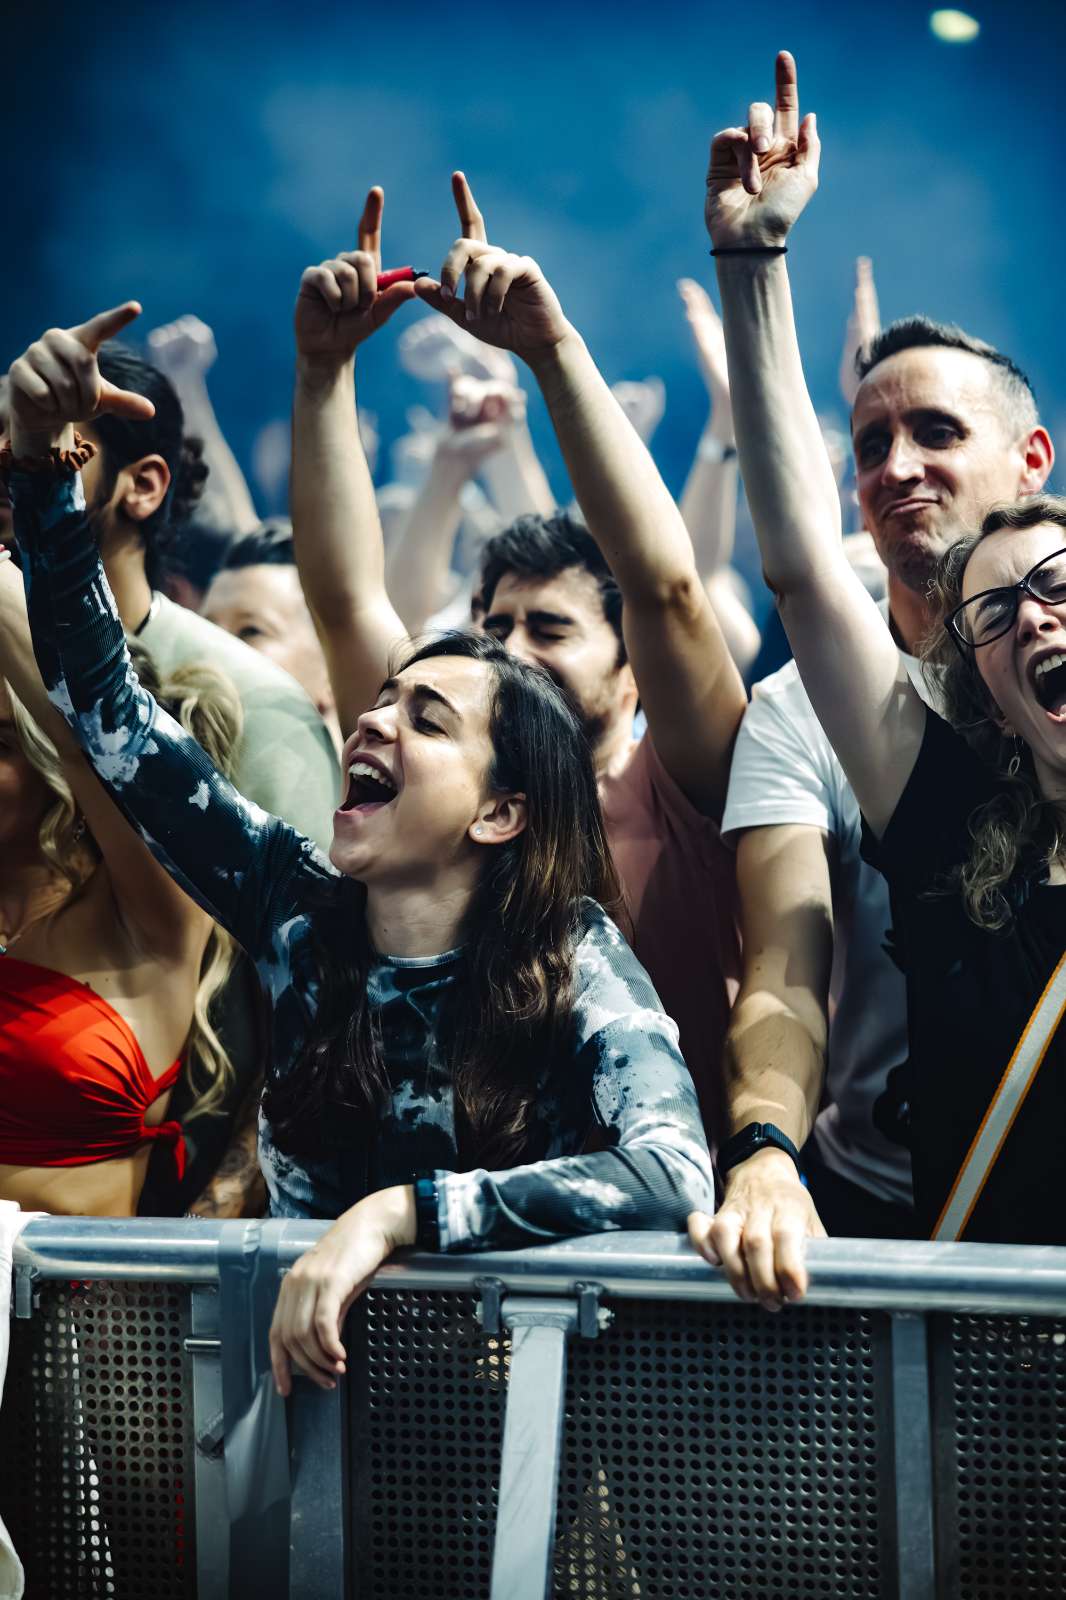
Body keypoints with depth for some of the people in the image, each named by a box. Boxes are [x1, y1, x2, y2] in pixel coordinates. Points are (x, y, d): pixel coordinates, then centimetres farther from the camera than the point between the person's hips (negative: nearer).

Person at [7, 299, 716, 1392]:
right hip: (298, 1337, 3)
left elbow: (677, 1173, -28)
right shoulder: (297, 905, 0)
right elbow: (110, 715, 2)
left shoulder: (571, 960, -11)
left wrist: (401, 1214, -36)